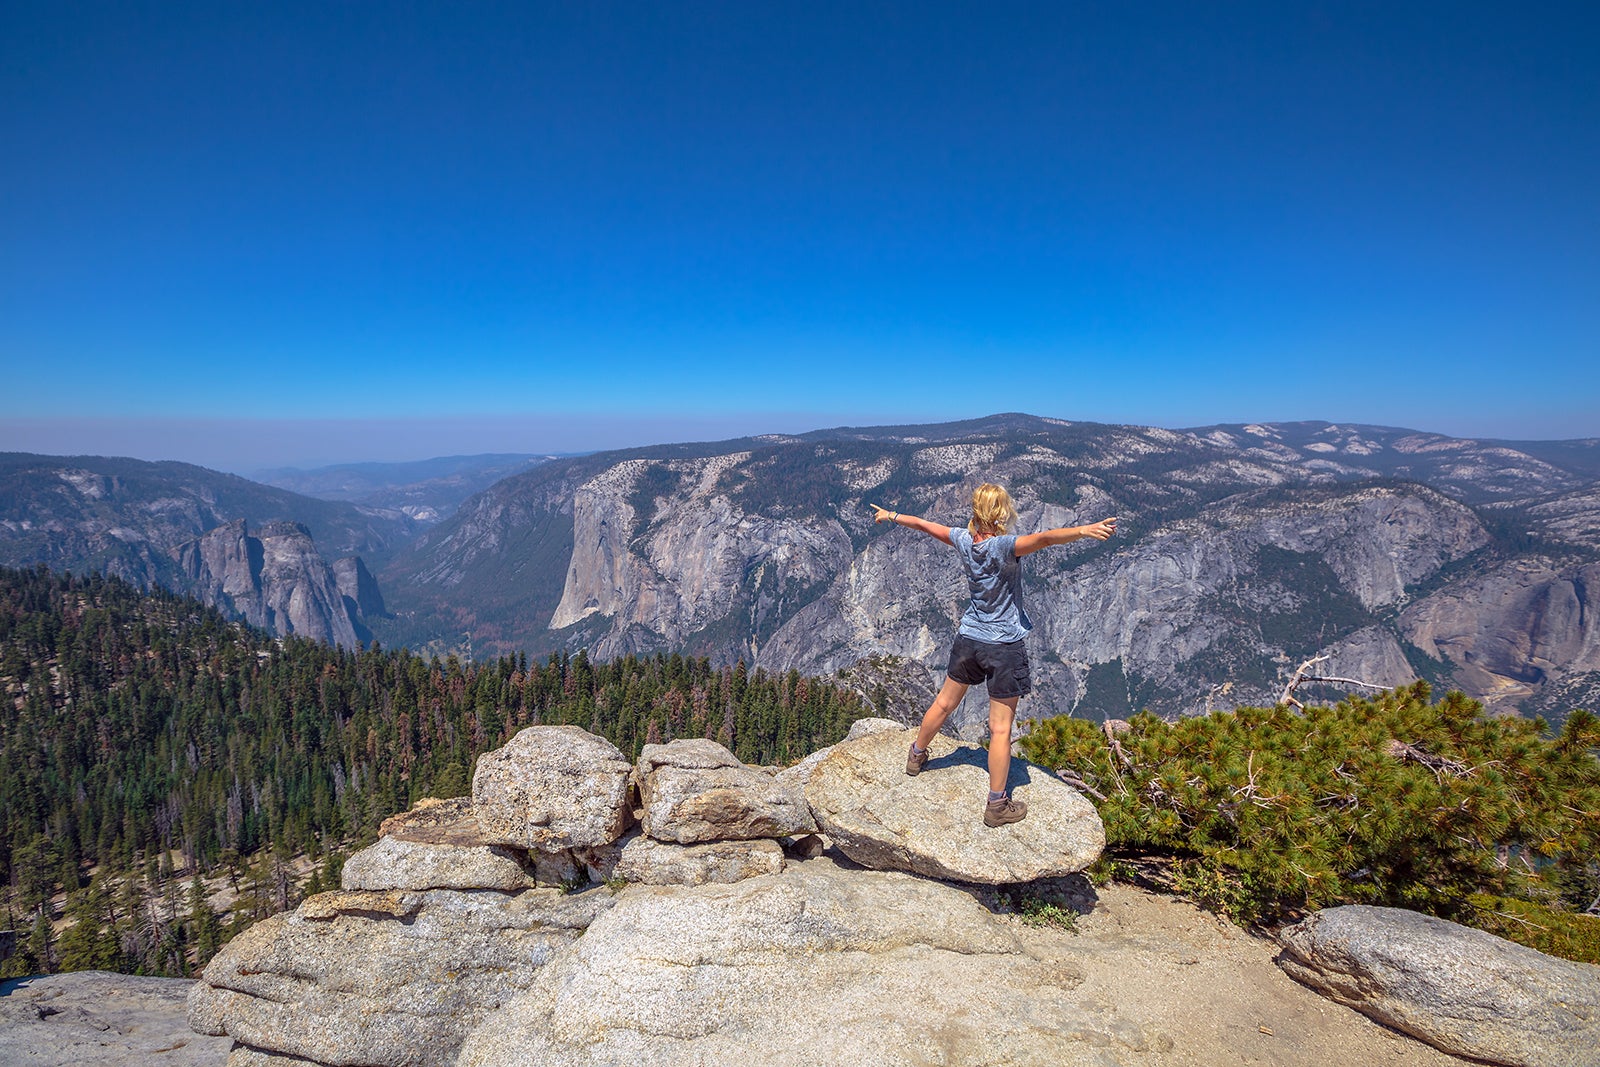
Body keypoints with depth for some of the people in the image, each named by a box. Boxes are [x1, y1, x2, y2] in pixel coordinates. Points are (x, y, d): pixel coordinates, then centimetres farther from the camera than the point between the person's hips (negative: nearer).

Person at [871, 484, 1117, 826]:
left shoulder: (964, 540, -3)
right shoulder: (1004, 546, -20)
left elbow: (925, 524, 13)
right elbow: (1043, 538, -39)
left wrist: (892, 516, 28)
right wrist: (1084, 530, -51)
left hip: (968, 638, 6)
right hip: (1004, 646, -6)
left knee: (944, 703, 25)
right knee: (1001, 728, 3)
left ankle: (916, 755, 46)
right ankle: (997, 805, 11)